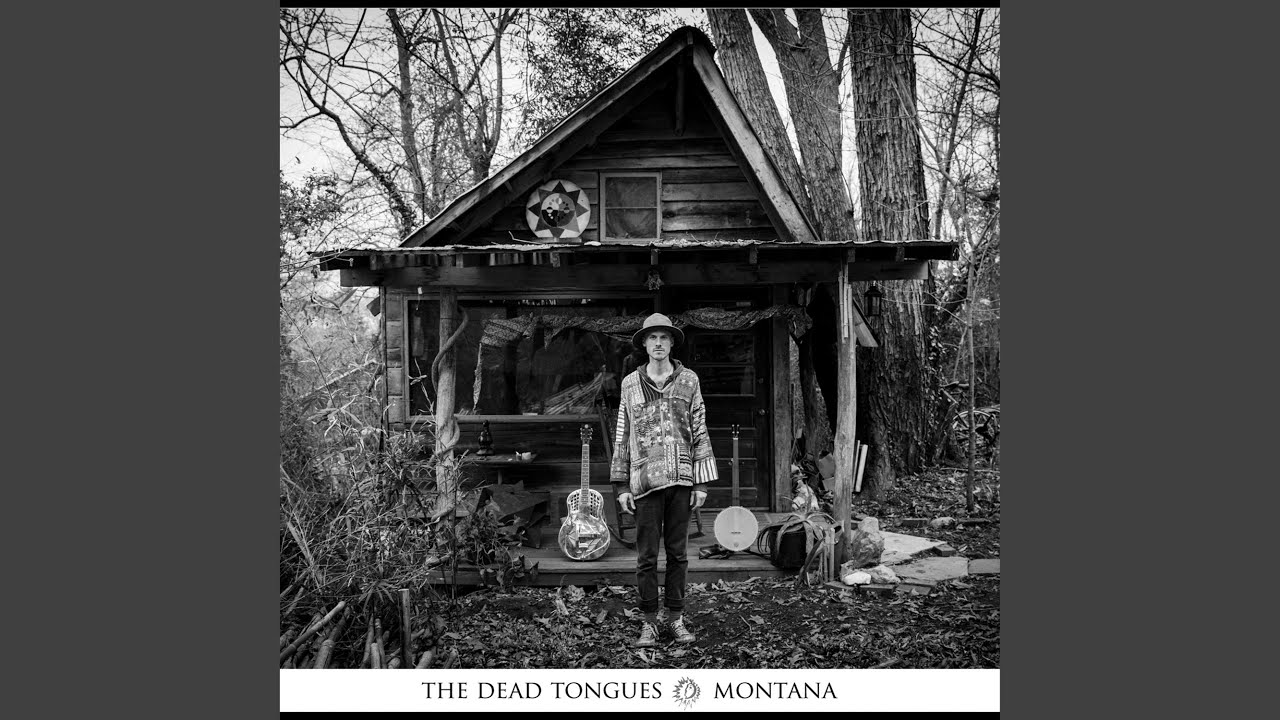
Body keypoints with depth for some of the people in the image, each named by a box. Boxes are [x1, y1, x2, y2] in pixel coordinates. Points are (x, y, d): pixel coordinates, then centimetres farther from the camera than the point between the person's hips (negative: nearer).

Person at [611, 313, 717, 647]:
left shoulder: (689, 380, 6)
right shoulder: (630, 384, 7)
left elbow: (699, 433, 6)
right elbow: (622, 437, 8)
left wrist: (702, 482, 0)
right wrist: (621, 485, 4)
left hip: (681, 480, 0)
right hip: (645, 480, 0)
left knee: (678, 553, 7)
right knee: (647, 556, 2)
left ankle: (676, 619, 18)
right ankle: (649, 623, 13)